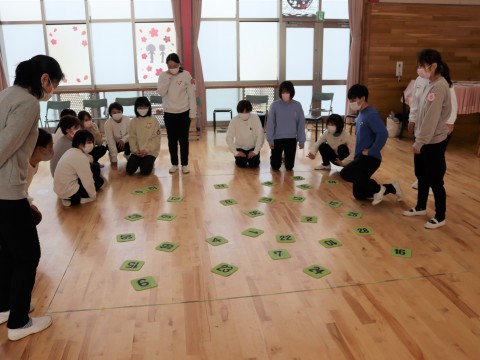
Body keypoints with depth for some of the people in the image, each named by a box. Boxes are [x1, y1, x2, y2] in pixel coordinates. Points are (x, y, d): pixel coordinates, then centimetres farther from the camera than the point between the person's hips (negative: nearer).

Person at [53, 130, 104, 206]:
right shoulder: (81, 157, -22)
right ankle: (74, 200, -2)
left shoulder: (71, 151, 8)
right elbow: (87, 181, -18)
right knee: (99, 181, 5)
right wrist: (93, 195, -4)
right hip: (68, 191, -9)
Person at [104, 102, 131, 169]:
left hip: (124, 142, 2)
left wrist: (123, 139, -38)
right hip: (114, 143, -2)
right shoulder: (108, 123, -27)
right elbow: (110, 141, -29)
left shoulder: (127, 119, -20)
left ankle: (127, 154, 10)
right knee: (109, 146, -35)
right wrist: (114, 160, -32)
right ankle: (111, 155, 5)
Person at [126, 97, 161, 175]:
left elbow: (156, 139, -8)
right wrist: (135, 150, -13)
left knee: (145, 171, -21)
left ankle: (149, 162, 13)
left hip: (150, 152, -3)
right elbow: (132, 138, 2)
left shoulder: (154, 121, -5)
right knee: (129, 170, -13)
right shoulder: (133, 121, 4)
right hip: (137, 152, 3)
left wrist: (147, 150, -17)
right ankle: (140, 162, 18)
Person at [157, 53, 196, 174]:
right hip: (169, 113, 2)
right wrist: (168, 77, -18)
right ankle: (174, 164, 21)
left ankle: (185, 164, 17)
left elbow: (191, 95, -5)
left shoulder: (186, 75, -6)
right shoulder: (163, 75, 0)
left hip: (184, 113, -2)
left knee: (183, 139, 6)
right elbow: (161, 93, -12)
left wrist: (193, 113, -7)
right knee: (172, 140, 9)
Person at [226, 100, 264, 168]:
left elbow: (260, 135, -15)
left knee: (254, 164, -19)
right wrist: (235, 152, -20)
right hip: (240, 148, 0)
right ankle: (240, 158, 16)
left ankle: (250, 158, 17)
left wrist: (255, 151, -18)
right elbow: (229, 138, -15)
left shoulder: (255, 118, -17)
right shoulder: (234, 120, -17)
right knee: (241, 164, -20)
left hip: (253, 147, 0)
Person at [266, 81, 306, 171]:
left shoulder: (297, 105, -6)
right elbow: (270, 123, -5)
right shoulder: (274, 105, -10)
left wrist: (301, 140, 1)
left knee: (289, 167, 5)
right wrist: (270, 139, -8)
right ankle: (274, 157, 37)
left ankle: (286, 158, 40)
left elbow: (301, 124, 1)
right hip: (277, 138, -1)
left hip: (291, 139, 1)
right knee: (275, 166, 2)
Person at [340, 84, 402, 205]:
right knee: (359, 194, 13)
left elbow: (383, 134, -27)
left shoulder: (371, 114, -17)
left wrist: (371, 151, -23)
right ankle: (391, 188, 25)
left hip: (370, 158, -10)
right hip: (361, 157, 10)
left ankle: (377, 188, -11)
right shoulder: (361, 114, 12)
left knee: (345, 173, -29)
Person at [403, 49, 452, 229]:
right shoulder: (431, 84, 7)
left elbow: (431, 118, -22)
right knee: (421, 175, 20)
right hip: (424, 139, 9)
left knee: (435, 180, 2)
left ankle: (440, 217, 17)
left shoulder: (439, 87, -21)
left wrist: (420, 141, -19)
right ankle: (420, 207, 37)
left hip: (434, 141, -9)